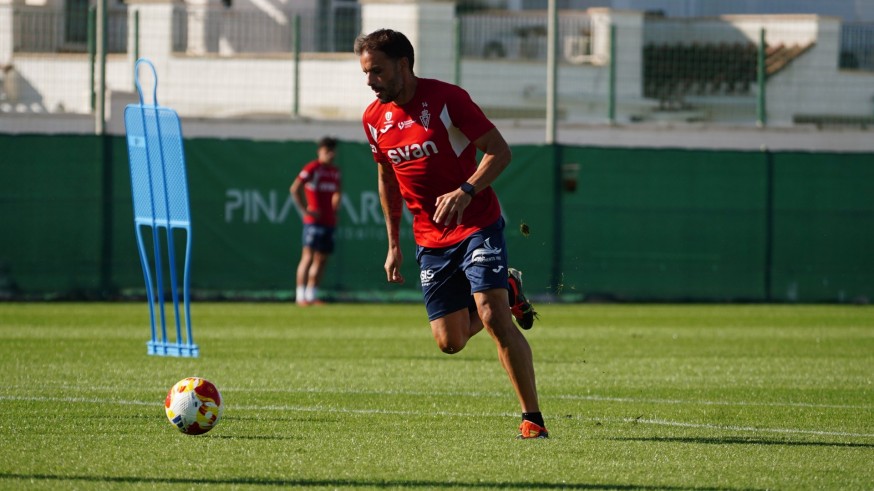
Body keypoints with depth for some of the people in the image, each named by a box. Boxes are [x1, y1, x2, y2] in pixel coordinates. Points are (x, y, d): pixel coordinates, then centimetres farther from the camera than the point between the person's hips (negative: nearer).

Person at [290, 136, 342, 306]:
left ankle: (312, 295, 15)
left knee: (322, 259, 9)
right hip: (314, 220, -8)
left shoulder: (335, 172, 15)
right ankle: (301, 296, -14)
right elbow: (294, 189, -16)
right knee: (308, 256, -12)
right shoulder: (312, 168, -8)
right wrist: (304, 210, -16)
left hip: (329, 221, 8)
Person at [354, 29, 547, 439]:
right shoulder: (374, 119, 3)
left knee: (494, 319, -19)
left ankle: (533, 419, -11)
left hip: (477, 225, -6)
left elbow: (500, 151, -14)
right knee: (450, 341, 2)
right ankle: (507, 293, 32)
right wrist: (394, 244, 18)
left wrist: (465, 192, -30)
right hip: (431, 240, 6)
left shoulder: (446, 99, -15)